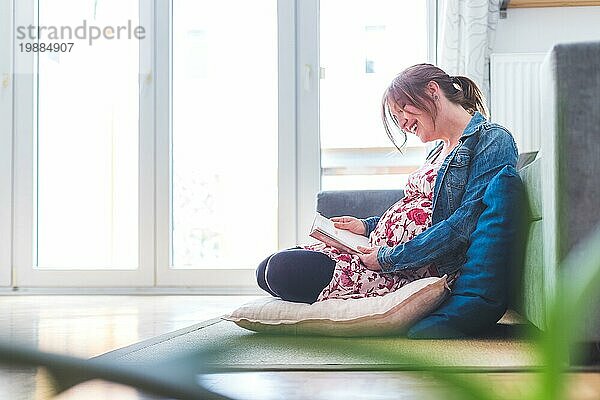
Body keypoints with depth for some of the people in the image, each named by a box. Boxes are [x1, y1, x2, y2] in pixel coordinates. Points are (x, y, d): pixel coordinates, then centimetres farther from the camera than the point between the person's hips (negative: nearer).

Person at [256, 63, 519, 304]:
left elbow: (465, 224, -19)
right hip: (382, 252, 9)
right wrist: (367, 226, 11)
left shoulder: (493, 141, -9)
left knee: (280, 270, -20)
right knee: (269, 268, -5)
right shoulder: (440, 151, 22)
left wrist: (390, 258, -18)